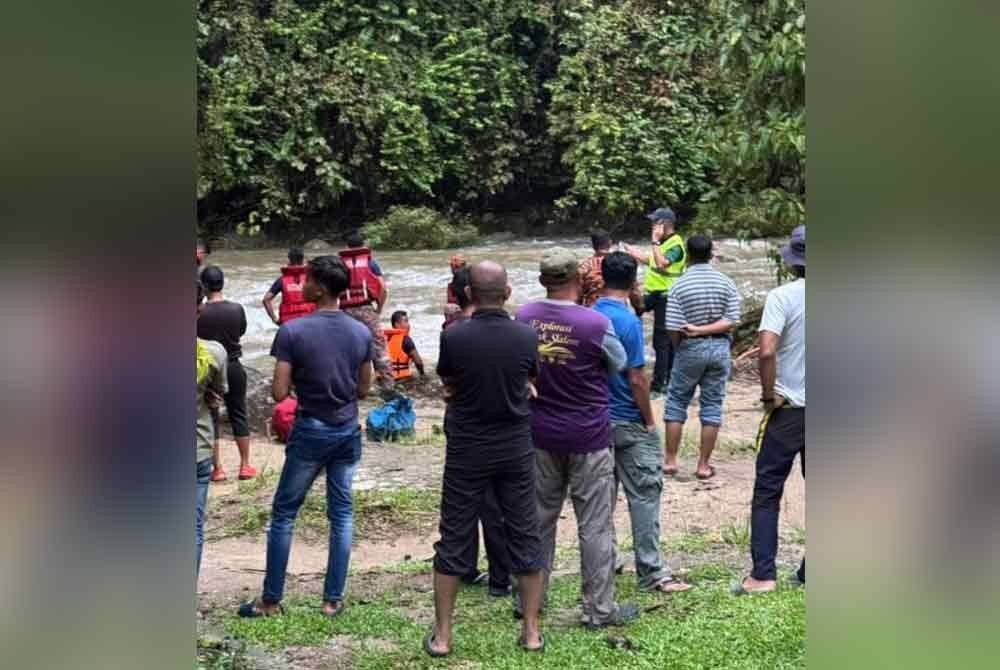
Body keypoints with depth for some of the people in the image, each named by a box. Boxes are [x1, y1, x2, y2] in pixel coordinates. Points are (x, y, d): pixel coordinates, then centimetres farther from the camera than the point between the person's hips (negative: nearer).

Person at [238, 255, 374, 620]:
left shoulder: (293, 331, -14)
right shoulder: (362, 333, 0)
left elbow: (279, 393, -14)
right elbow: (363, 389, 7)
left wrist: (301, 379, 6)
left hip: (310, 431, -4)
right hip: (348, 431, 4)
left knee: (283, 513, 8)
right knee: (342, 514, 10)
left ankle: (271, 600, 13)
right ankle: (333, 600, 11)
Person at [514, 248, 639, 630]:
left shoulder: (523, 318, -7)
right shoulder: (595, 324, -18)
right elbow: (619, 365, 0)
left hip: (541, 436, 4)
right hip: (588, 438, -4)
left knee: (538, 518, 16)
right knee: (595, 526, 5)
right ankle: (600, 610, 11)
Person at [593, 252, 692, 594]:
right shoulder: (628, 321, -18)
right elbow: (636, 379, -18)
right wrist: (650, 421, -7)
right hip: (628, 423, -7)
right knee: (644, 495, 0)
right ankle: (651, 572, 2)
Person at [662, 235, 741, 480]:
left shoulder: (679, 286, -10)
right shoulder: (726, 283, -2)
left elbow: (674, 329, -11)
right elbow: (731, 322, -7)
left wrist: (678, 350, 7)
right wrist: (704, 329, -8)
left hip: (690, 349, -2)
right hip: (720, 348, 2)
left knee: (676, 403, 12)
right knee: (712, 406, 8)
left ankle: (670, 460, 13)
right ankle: (704, 465, 10)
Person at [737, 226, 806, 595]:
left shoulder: (782, 296, -13)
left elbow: (766, 351, -25)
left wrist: (769, 394, -11)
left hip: (789, 409, -4)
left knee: (767, 492, 5)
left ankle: (763, 574, 2)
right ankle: (811, 572, 17)